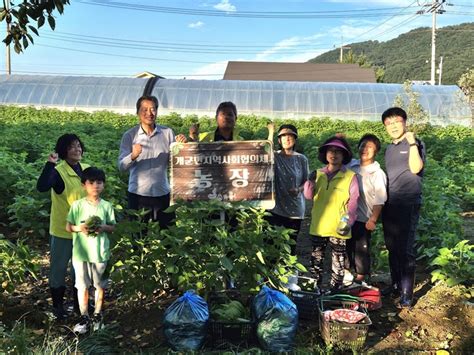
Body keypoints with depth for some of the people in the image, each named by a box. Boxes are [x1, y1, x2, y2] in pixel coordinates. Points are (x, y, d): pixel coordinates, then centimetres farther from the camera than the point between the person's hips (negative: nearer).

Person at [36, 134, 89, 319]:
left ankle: (78, 302, 36)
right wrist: (50, 164, -44)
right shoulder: (58, 171, -18)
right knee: (59, 267, 10)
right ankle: (58, 305, 28)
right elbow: (41, 187, -38)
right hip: (62, 230, -5)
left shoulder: (86, 169, 0)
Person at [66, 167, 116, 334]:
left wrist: (103, 228, -16)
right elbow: (68, 227, 0)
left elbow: (112, 227, 4)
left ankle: (97, 315, 29)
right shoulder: (77, 205, -5)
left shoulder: (107, 206, -3)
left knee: (99, 284, 12)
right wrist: (80, 228, -18)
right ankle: (84, 318, 19)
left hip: (100, 252, 1)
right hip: (81, 252, -1)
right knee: (82, 285, 7)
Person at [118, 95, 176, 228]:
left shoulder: (167, 133, 3)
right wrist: (133, 156, -25)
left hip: (162, 193, 1)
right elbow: (121, 166, -6)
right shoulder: (129, 135, 0)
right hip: (138, 193, -1)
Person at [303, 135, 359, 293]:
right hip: (318, 226, 4)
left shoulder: (350, 176, -6)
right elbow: (308, 196, 3)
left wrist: (348, 221, -20)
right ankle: (316, 287, 29)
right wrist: (310, 181, -15)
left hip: (338, 228, -3)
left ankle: (334, 291, 17)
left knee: (338, 262, 5)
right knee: (316, 258, 14)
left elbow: (353, 202, -8)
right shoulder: (318, 174, 6)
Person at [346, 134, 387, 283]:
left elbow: (379, 200, -12)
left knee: (361, 249, 8)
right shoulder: (351, 165, 1)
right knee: (347, 247, 17)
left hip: (363, 219, -5)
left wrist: (373, 220, -15)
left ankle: (361, 278, 25)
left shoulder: (378, 174, -12)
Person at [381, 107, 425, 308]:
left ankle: (406, 295, -2)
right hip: (389, 205, 7)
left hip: (408, 205, -7)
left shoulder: (415, 144, -4)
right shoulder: (389, 149, 16)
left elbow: (415, 168, -21)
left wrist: (412, 142, -20)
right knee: (392, 248, 13)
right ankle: (396, 285, 27)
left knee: (406, 250, -8)